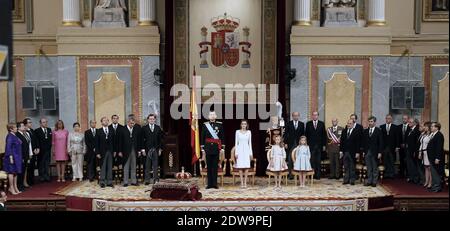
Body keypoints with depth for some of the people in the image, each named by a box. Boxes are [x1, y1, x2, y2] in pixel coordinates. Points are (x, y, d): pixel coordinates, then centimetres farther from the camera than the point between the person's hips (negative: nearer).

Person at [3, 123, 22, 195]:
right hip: (12, 157, -9)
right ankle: (11, 188, 5)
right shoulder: (10, 136, -14)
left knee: (15, 172, 13)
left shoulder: (15, 136, 11)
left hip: (17, 157, 9)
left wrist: (19, 158, 17)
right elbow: (8, 147, -18)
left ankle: (15, 187, 20)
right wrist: (11, 157, -22)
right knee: (11, 172, -2)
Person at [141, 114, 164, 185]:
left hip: (156, 149, 1)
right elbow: (142, 140, 2)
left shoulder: (158, 128, 9)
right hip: (147, 149, -1)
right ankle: (147, 180, 6)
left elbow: (161, 139, 9)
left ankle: (155, 179, 6)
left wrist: (160, 149, 3)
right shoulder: (144, 128, 4)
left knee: (155, 165, 1)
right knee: (147, 166, 1)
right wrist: (143, 149, -5)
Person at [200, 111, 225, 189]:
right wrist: (202, 148, 1)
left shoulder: (219, 125, 4)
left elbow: (222, 137, 4)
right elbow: (202, 138, 5)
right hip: (208, 148, 0)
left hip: (216, 148, 0)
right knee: (209, 166, 3)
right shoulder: (205, 125, 4)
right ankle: (209, 183, 8)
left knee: (215, 166, 2)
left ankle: (215, 183, 7)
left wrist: (222, 148, -1)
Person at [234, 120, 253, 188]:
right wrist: (236, 152, -2)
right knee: (240, 167, -4)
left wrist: (251, 153, 6)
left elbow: (250, 143, 10)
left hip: (246, 150, 1)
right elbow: (236, 143, 4)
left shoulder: (249, 132, 8)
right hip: (240, 150, -1)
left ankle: (245, 182, 1)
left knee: (246, 167, -3)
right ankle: (242, 183, 1)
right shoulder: (237, 132, 4)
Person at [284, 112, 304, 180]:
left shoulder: (302, 124, 9)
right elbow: (286, 134, 3)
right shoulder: (288, 124, 5)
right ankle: (290, 173, 3)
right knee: (290, 159, -2)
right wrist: (285, 143, -3)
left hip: (299, 144, 1)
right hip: (290, 144, -1)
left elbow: (303, 134, 9)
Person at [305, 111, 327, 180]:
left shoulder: (322, 124, 7)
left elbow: (324, 135, 6)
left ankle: (318, 175, 7)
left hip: (319, 145, 0)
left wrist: (324, 145, 1)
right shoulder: (308, 124, 7)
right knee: (312, 161, -3)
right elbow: (306, 134, 6)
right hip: (311, 145, 0)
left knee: (318, 161, 2)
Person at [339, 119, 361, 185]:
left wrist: (357, 152, -11)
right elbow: (341, 141, 10)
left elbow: (358, 143, -7)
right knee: (346, 167, 7)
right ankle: (346, 180, 12)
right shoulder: (344, 131, 10)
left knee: (352, 167, 4)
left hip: (352, 152, -4)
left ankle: (352, 180, 10)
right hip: (345, 152, 4)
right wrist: (341, 151, 4)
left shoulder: (357, 131, -4)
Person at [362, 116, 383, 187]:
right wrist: (363, 151, 6)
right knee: (369, 168, 7)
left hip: (375, 152, -4)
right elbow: (364, 142, 12)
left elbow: (380, 142, -5)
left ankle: (374, 182, 9)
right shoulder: (365, 131, 10)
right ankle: (369, 181, 12)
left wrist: (379, 152, -10)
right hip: (367, 152, 4)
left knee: (375, 168, 4)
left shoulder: (378, 131, -2)